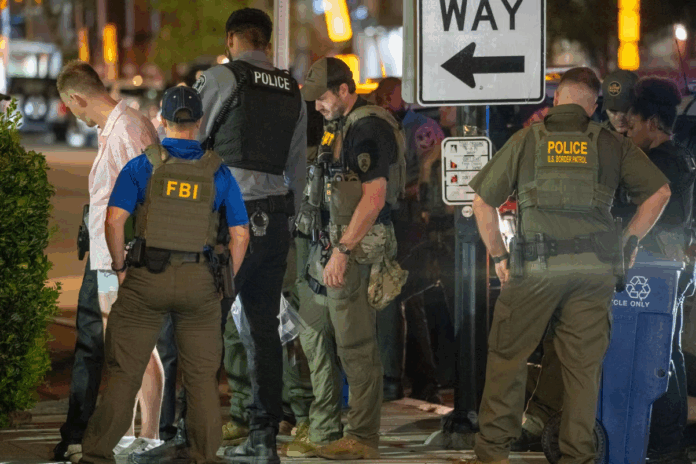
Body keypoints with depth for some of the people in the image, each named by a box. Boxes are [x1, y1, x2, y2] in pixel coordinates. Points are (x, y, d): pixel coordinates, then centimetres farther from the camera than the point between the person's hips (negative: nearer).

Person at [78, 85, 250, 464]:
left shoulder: (142, 166, -1)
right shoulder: (218, 172, 4)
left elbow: (114, 220, -12)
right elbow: (240, 234, 3)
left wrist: (120, 267, 0)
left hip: (146, 278, -1)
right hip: (199, 283, 1)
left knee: (124, 372, 3)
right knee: (202, 376, 9)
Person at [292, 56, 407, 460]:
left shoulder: (370, 128, -13)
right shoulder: (340, 128, 18)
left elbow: (374, 198, -20)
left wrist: (342, 252, -21)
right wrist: (327, 250, 16)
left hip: (356, 250, -10)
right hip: (329, 246, 10)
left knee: (356, 348, -7)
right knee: (315, 340, 12)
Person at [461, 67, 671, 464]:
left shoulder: (526, 141, 6)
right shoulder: (611, 144, 9)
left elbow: (483, 203, 6)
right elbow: (659, 191, 8)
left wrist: (499, 256, 16)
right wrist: (626, 244, 14)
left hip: (536, 267, -1)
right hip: (595, 268, 1)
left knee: (508, 356, 8)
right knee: (584, 364, 7)